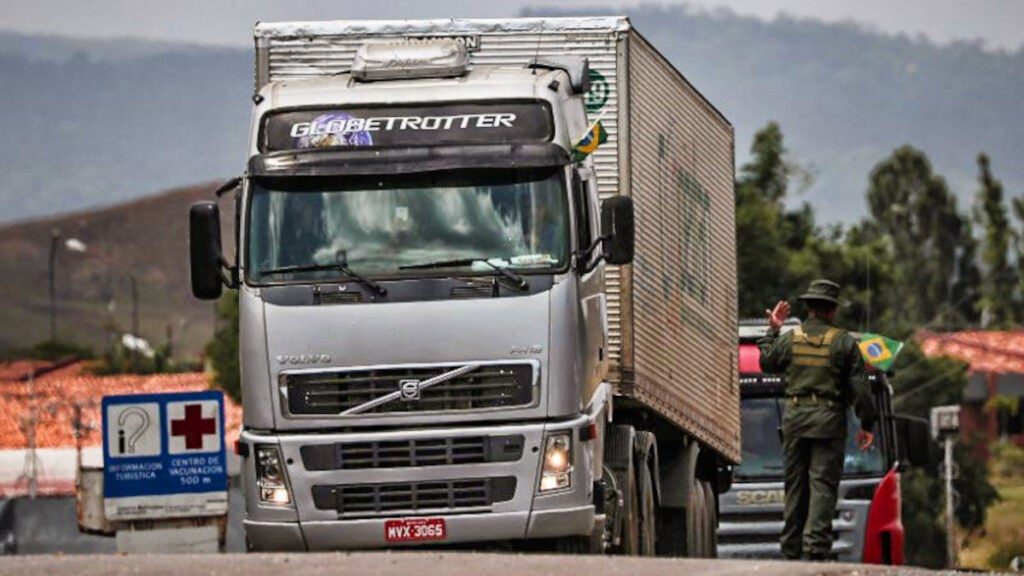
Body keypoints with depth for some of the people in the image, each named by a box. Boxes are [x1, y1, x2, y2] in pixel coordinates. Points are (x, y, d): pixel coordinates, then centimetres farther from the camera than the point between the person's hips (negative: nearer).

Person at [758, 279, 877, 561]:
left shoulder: (789, 338, 3)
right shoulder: (843, 342, -3)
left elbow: (768, 363, 21)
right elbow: (859, 387, -3)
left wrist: (772, 330, 32)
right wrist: (866, 424, 4)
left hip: (795, 418, 3)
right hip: (828, 421, -3)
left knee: (795, 484, 10)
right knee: (823, 484, -5)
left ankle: (791, 548, 13)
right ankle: (816, 545, -15)